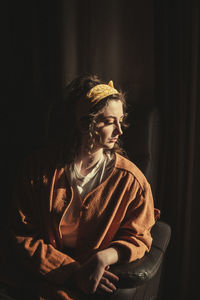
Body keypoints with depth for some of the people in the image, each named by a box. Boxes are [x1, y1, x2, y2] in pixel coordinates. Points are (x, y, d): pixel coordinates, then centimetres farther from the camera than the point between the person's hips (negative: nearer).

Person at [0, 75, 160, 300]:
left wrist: (105, 257, -19)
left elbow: (137, 238, 3)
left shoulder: (130, 179, -6)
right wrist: (73, 272, -14)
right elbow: (21, 237, -4)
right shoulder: (38, 170, -5)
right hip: (41, 279, 1)